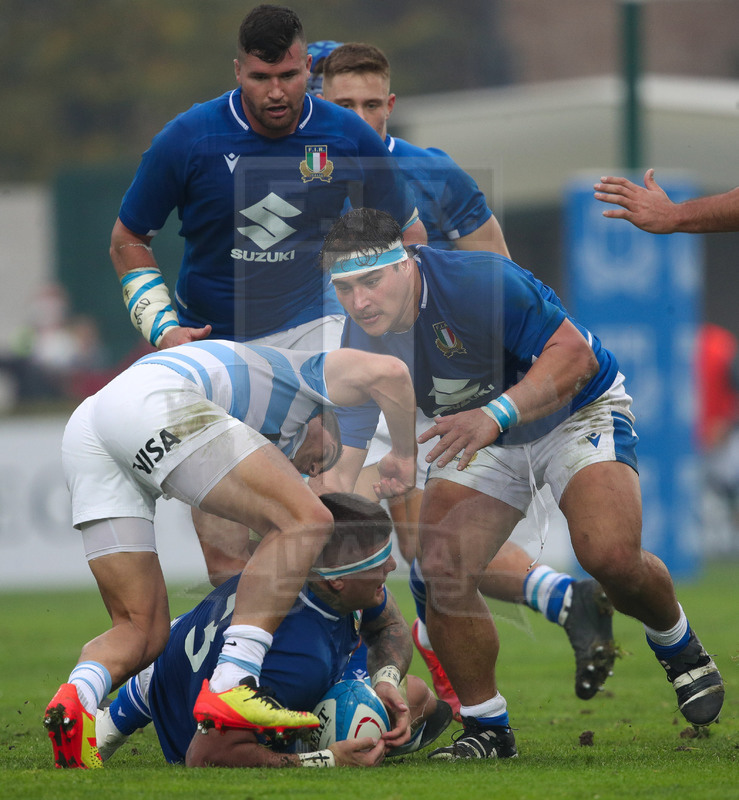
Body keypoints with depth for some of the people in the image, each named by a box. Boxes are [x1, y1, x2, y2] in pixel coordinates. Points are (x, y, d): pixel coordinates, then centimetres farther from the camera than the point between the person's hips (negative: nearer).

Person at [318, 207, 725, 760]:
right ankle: (488, 730, 3)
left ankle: (680, 648, 7)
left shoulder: (478, 281, -31)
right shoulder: (363, 340, -12)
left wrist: (495, 415, -45)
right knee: (442, 574, -16)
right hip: (479, 435, 5)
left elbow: (576, 354, -32)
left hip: (576, 412, -5)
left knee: (611, 556, -26)